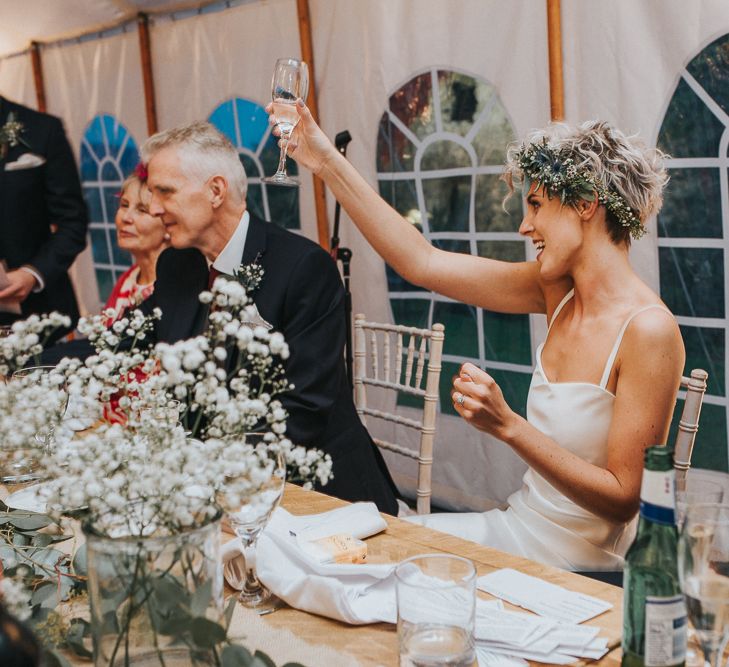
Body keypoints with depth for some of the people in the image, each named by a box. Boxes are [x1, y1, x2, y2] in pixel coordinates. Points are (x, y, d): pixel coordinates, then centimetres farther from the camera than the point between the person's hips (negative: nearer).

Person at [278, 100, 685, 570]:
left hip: (580, 562, -6)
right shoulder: (558, 289, 0)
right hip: (516, 526, 6)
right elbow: (423, 263, 0)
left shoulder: (648, 329, -22)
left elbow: (624, 499, -21)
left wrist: (506, 425, -28)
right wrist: (327, 162, 0)